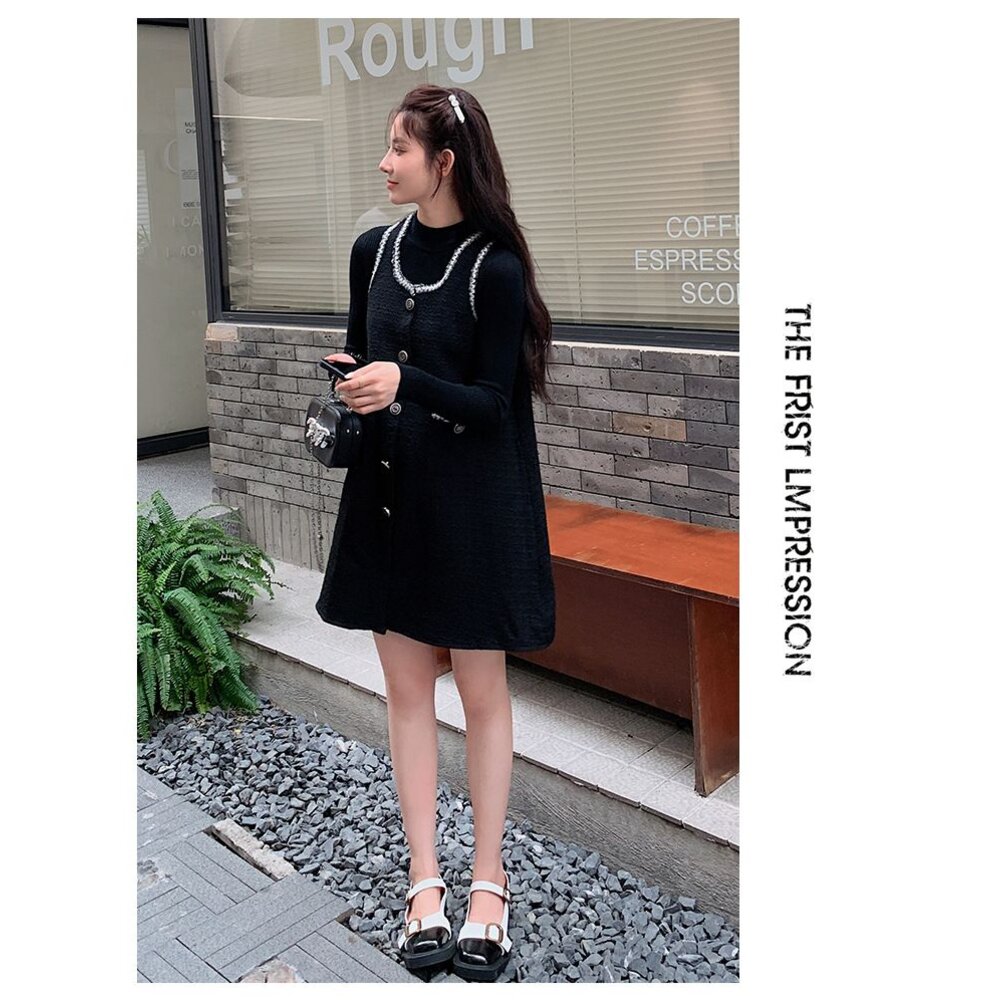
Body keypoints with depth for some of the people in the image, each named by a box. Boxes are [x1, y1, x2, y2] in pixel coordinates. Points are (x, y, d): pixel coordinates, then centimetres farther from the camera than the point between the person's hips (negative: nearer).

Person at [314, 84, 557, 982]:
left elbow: (492, 401, -13)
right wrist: (346, 378, -7)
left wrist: (405, 384, -28)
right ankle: (425, 881, 22)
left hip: (474, 502, -5)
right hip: (388, 493, 5)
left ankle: (488, 881, 22)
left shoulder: (496, 268, -11)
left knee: (482, 689, 6)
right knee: (407, 686, 9)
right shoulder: (373, 252, 6)